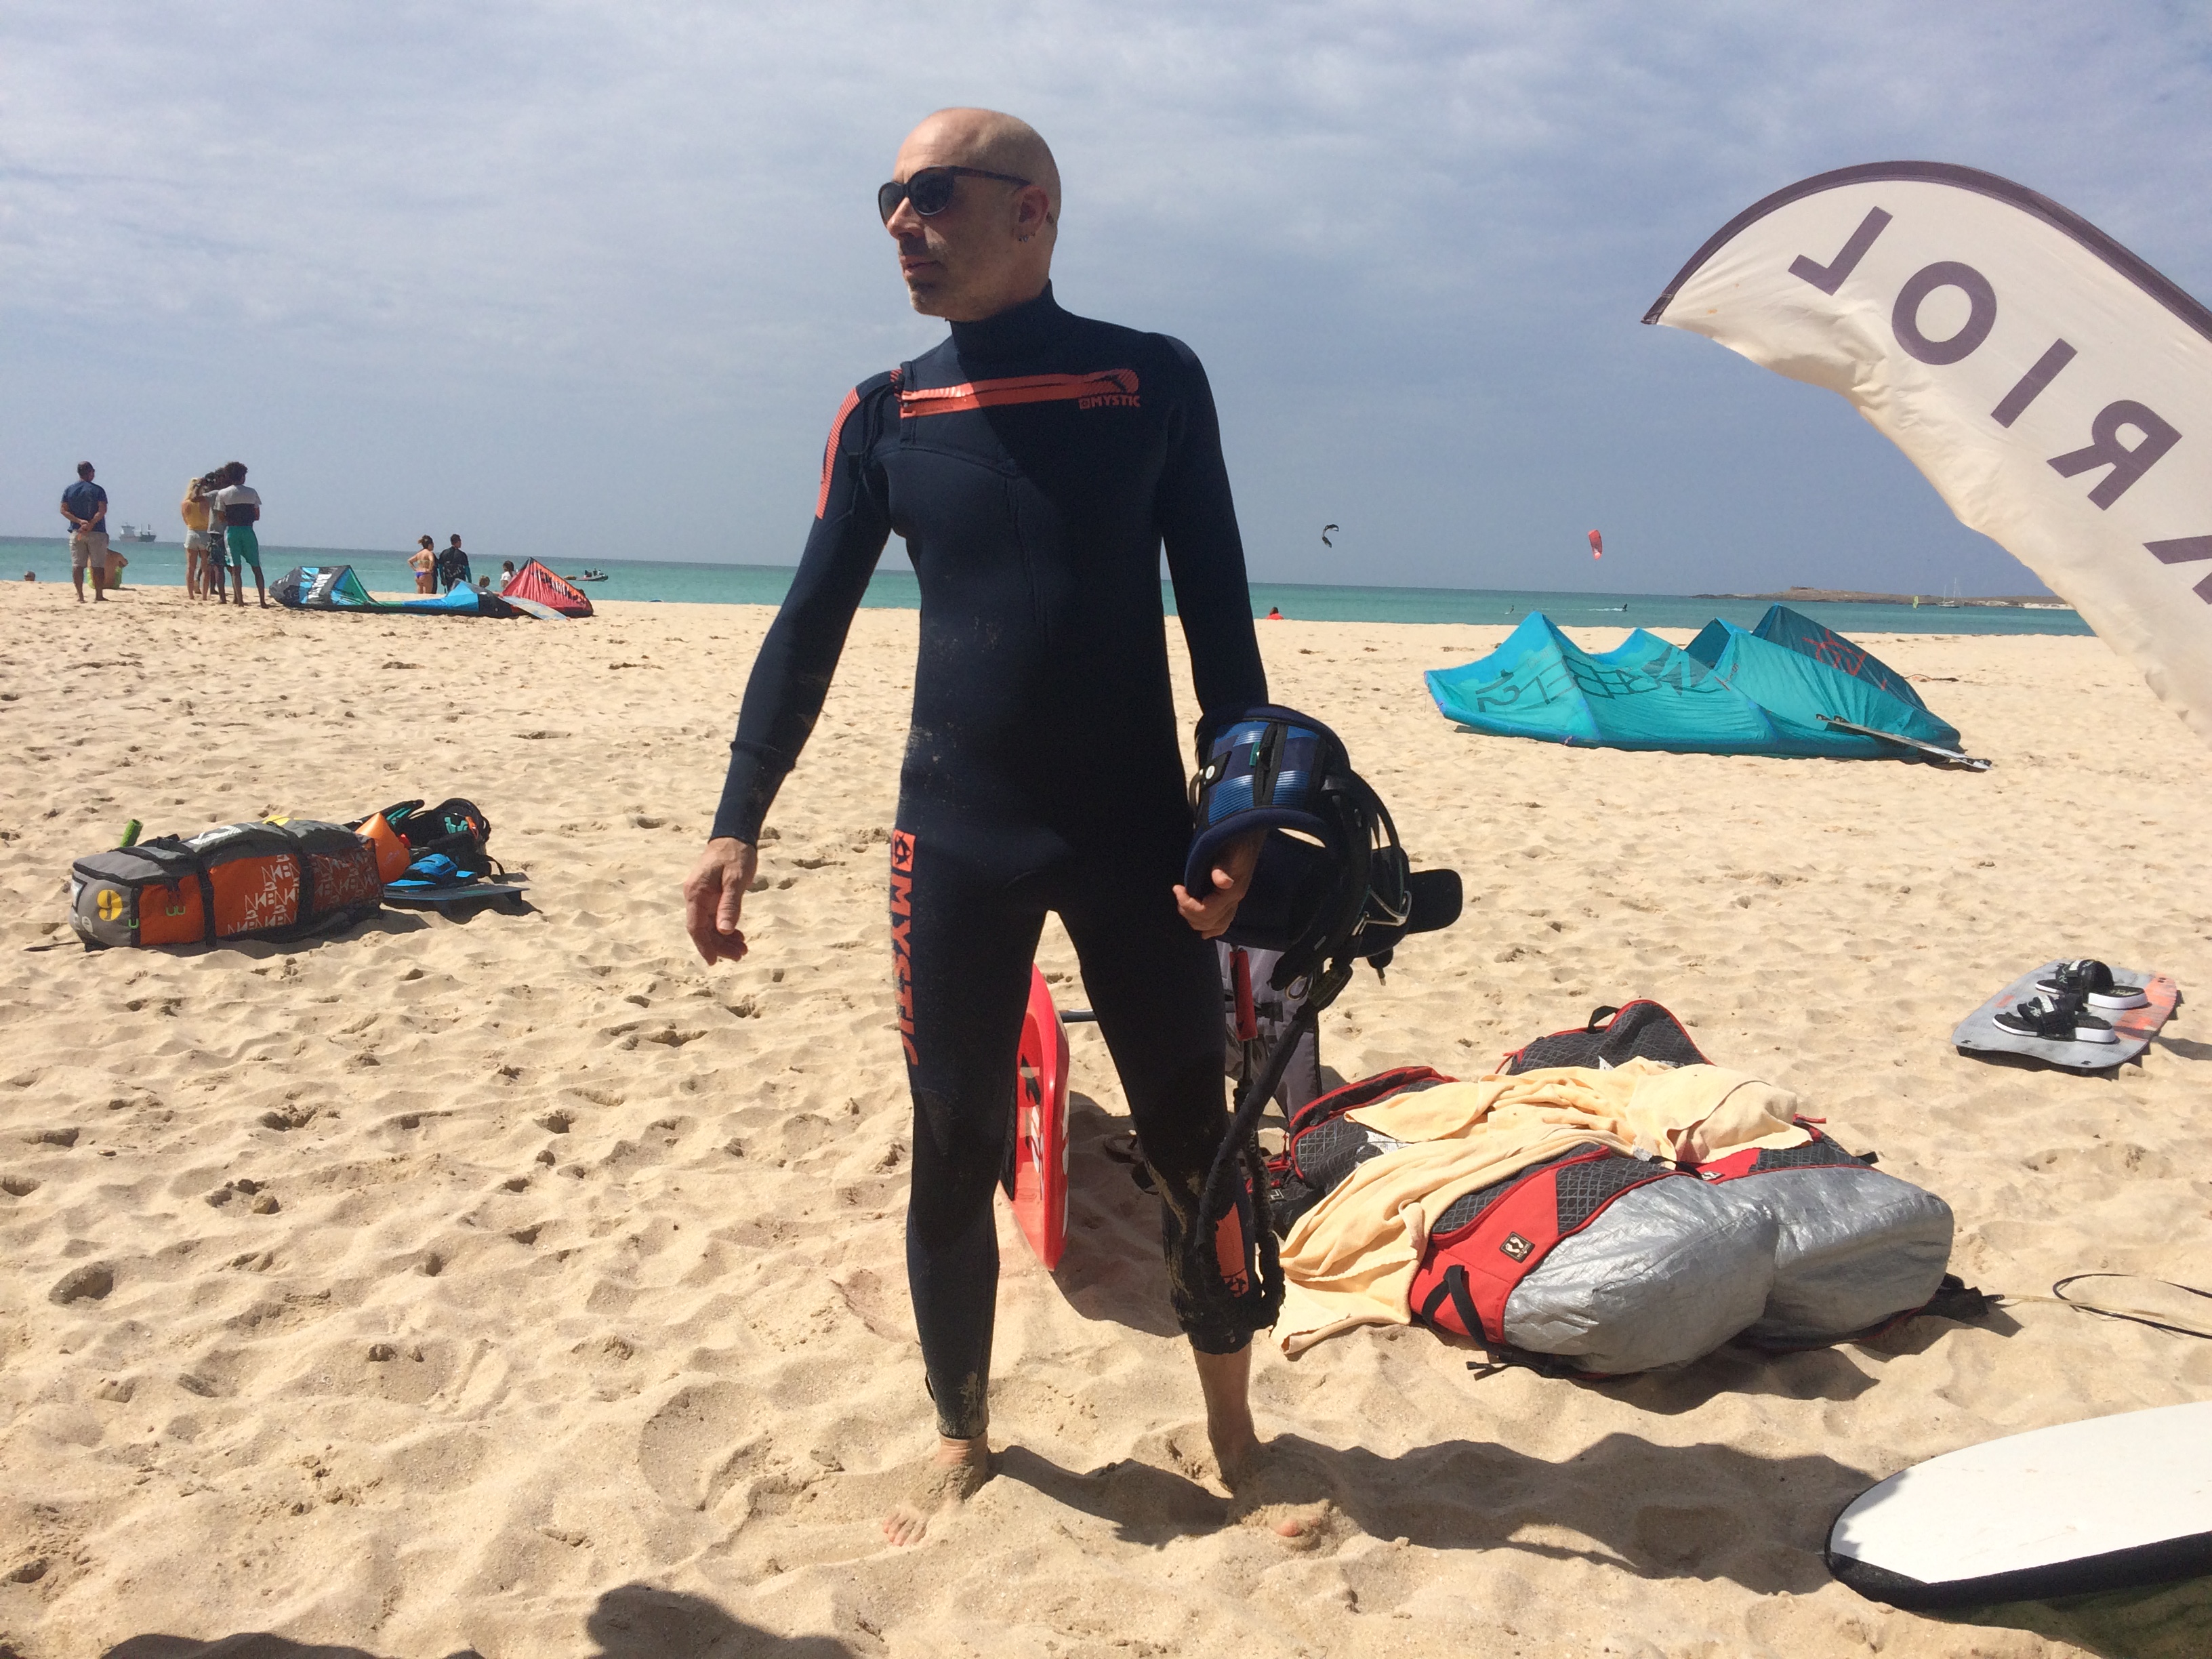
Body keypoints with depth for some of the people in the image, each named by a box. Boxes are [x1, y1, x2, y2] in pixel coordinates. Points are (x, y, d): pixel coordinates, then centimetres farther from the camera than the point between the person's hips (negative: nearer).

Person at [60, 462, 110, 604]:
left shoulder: (69, 490, 7)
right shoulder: (97, 490, -4)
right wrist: (90, 524, -16)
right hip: (96, 532, -3)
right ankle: (98, 596, -2)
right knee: (98, 565, 0)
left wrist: (79, 521, -8)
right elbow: (102, 510, -14)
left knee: (77, 565, 4)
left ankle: (80, 596, 0)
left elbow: (64, 510, 0)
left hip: (76, 532, 3)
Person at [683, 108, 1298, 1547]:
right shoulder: (883, 414, 6)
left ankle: (1236, 1436, 25)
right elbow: (811, 624, 6)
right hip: (955, 834, 2)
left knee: (1195, 1141, 4)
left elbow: (1218, 610, 2)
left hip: (1137, 830, -1)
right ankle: (962, 1440, 27)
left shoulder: (1156, 381, 1)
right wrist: (739, 823, -2)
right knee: (955, 1152, 7)